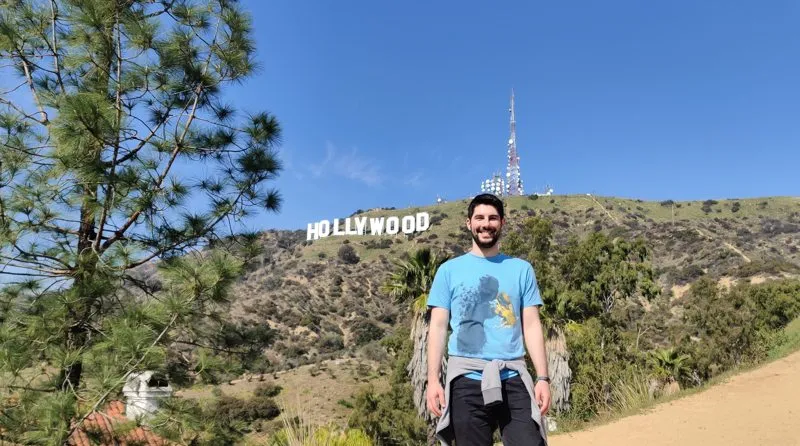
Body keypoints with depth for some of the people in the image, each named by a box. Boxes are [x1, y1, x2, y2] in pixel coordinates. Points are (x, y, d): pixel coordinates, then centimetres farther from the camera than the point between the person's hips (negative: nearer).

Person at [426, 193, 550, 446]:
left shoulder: (521, 269, 13)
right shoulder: (449, 270, 9)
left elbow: (532, 326, 10)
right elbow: (438, 327, 5)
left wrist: (542, 378, 0)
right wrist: (433, 379, -5)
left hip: (513, 377, 1)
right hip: (467, 378, -1)